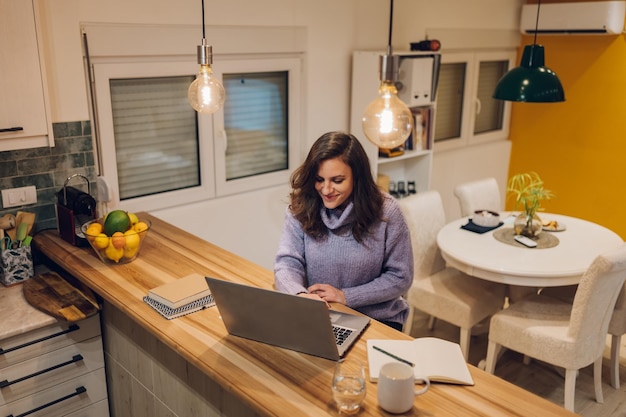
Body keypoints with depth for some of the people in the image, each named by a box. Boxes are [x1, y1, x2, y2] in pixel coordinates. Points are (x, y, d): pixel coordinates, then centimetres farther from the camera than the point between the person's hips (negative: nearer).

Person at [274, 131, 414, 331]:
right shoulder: (301, 208, -7)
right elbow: (287, 263, -11)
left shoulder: (385, 211, -12)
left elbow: (400, 276, -7)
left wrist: (345, 296, -16)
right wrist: (301, 295, -34)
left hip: (377, 320, -1)